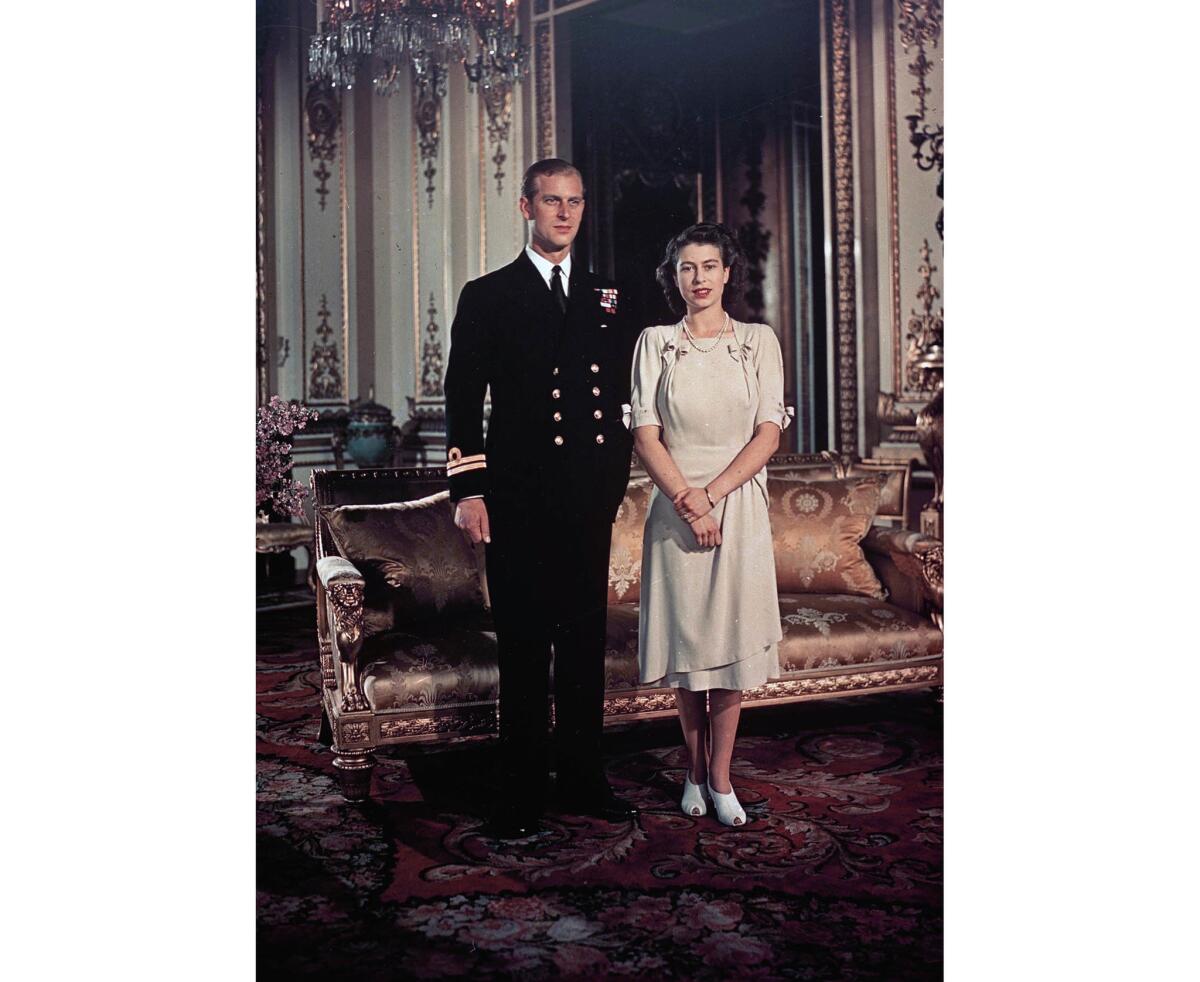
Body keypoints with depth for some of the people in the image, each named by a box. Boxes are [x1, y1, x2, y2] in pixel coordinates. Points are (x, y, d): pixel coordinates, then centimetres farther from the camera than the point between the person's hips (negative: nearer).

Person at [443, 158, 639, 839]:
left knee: (586, 642, 10)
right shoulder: (487, 298, 5)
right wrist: (469, 490, -9)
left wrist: (615, 477, 7)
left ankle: (584, 781, 23)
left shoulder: (607, 300, 15)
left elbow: (623, 398, 16)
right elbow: (464, 402, 0)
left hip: (590, 502, 3)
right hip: (518, 502, -3)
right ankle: (523, 795, 14)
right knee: (524, 649, 2)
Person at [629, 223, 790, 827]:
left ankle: (720, 778, 14)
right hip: (674, 507, 0)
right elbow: (645, 434, -3)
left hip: (739, 507, 0)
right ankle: (695, 771, 21)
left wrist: (712, 492, -13)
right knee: (685, 639, 5)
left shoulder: (758, 342, 5)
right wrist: (687, 503, -14)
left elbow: (769, 433, -2)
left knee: (731, 637, 2)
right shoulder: (655, 343, 5)